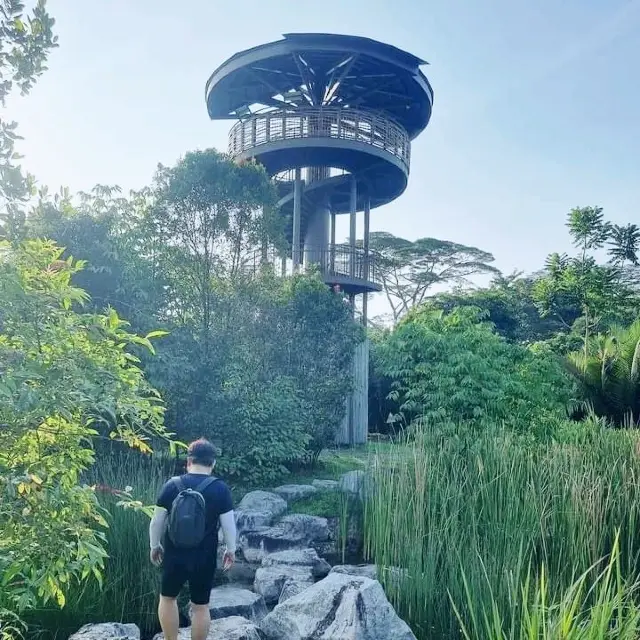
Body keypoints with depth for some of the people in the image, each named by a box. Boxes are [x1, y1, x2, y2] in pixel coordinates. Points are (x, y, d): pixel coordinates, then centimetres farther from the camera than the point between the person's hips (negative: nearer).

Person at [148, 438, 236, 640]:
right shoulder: (220, 489, -9)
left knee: (168, 598, 23)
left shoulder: (172, 485, -6)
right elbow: (228, 524, -7)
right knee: (200, 606, 13)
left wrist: (154, 546, 13)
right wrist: (231, 550, 8)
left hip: (174, 555, 1)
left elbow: (157, 521, -2)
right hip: (205, 558, -1)